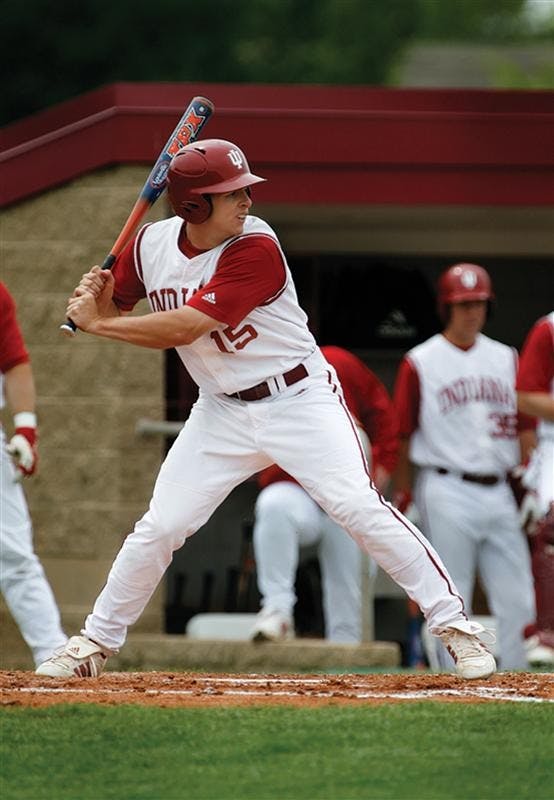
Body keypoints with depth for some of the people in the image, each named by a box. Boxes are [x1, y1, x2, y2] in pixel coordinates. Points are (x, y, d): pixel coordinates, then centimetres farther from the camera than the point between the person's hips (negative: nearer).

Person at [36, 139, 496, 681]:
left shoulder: (255, 248, -23)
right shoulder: (151, 245, -4)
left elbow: (181, 329, -27)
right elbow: (112, 310, 10)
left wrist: (96, 323, -19)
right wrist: (96, 297, -14)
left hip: (299, 401, -5)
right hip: (222, 411, 5)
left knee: (359, 507, -19)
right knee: (158, 528, 2)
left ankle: (453, 623, -13)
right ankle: (95, 643, 20)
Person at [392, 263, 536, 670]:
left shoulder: (507, 359, 13)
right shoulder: (420, 363, 0)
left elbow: (525, 424, 14)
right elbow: (402, 435, 1)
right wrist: (403, 496, -3)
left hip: (499, 494, 5)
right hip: (448, 494, -5)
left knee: (518, 601, 1)